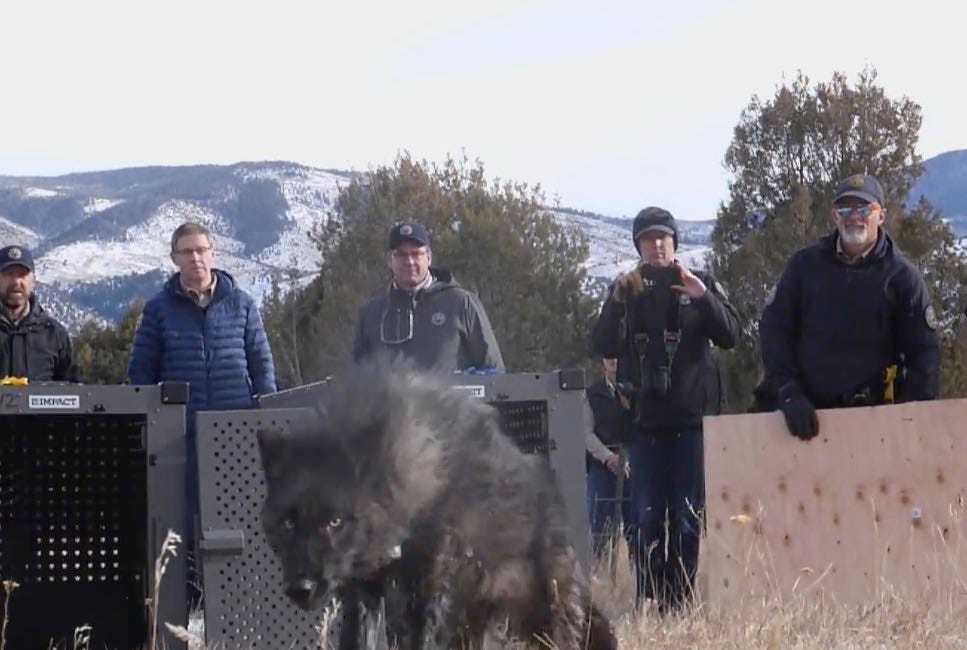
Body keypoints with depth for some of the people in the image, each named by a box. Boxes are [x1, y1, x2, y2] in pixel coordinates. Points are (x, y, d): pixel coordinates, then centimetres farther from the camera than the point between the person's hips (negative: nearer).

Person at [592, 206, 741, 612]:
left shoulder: (701, 284, 8)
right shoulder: (626, 289, 10)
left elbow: (731, 335, -3)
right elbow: (603, 346, 2)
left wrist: (703, 298, -18)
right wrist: (618, 303, -13)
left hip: (693, 416, -1)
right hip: (645, 418, 1)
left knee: (689, 518, -2)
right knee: (647, 518, 0)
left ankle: (682, 602, 2)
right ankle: (648, 604, 2)